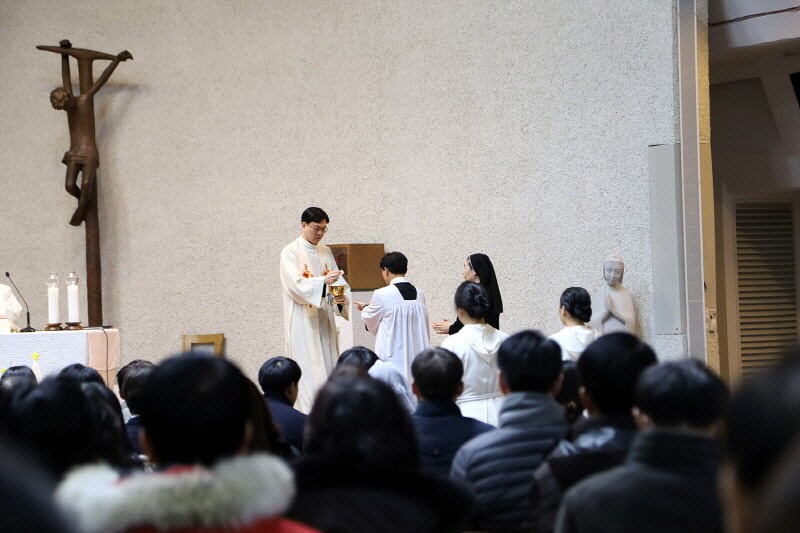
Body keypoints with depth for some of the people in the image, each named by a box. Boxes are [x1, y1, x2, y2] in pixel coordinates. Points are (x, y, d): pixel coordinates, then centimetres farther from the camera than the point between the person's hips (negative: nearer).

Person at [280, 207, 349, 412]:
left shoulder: (326, 252, 12)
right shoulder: (290, 252, -6)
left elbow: (337, 281, 8)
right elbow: (295, 284, -18)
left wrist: (341, 298, -14)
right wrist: (323, 280, -33)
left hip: (324, 318, 6)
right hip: (302, 320, -6)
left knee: (328, 368, 6)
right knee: (309, 371, -9)